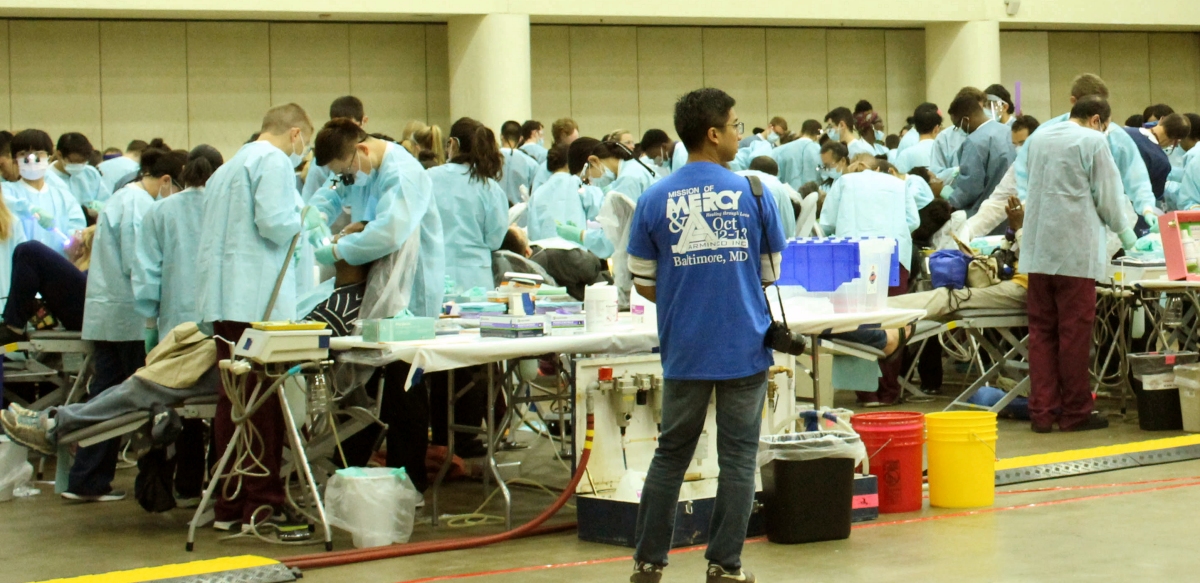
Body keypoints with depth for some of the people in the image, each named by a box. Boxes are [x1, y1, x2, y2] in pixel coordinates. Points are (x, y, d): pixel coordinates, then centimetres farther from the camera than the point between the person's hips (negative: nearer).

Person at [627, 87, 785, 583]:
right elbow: (770, 272, 5)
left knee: (670, 455, 13)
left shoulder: (655, 199, -3)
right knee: (737, 458, 6)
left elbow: (643, 282, 3)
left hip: (685, 350, 2)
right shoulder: (753, 193, -4)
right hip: (745, 347, -2)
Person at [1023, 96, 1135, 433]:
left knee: (1041, 331, 7)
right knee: (1074, 333, -1)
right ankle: (1075, 413, 4)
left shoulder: (1038, 138, 14)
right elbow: (1108, 196, -4)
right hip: (1075, 250, -6)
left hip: (1039, 249, 6)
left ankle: (1042, 412, 6)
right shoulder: (1093, 142, -6)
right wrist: (1126, 234, 13)